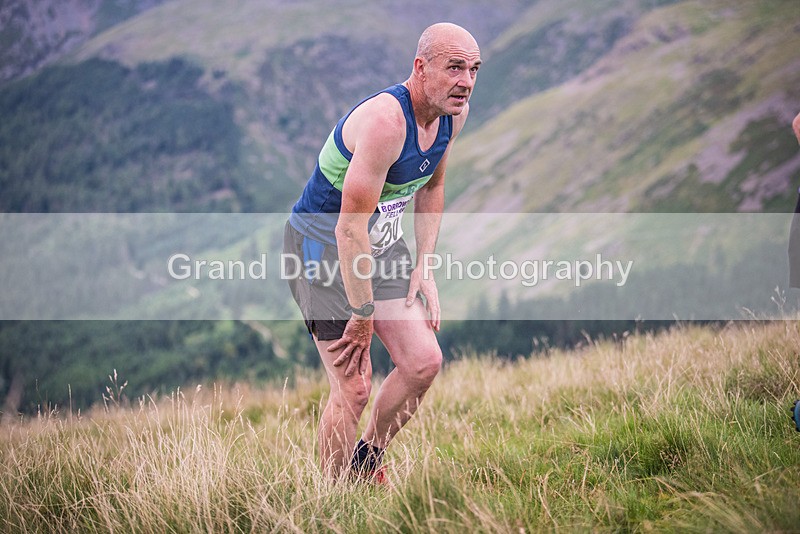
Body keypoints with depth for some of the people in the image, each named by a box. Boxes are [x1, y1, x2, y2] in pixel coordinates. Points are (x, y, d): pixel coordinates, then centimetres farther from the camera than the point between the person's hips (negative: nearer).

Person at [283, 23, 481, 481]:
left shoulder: (454, 114, -3)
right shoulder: (385, 121, -31)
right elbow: (350, 227, -29)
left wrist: (424, 268, 8)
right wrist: (362, 316, -22)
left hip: (383, 244, 8)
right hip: (323, 244, -8)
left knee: (424, 362, -2)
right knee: (354, 388, -10)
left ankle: (368, 460, 21)